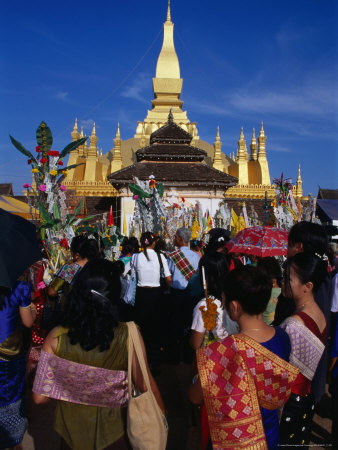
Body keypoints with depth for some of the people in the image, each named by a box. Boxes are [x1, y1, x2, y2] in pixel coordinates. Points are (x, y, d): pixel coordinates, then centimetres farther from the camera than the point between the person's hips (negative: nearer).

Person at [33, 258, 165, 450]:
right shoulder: (128, 336, -25)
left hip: (71, 429, 2)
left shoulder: (56, 337, -20)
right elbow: (146, 386, -16)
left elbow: (40, 396, -14)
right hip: (112, 430, -1)